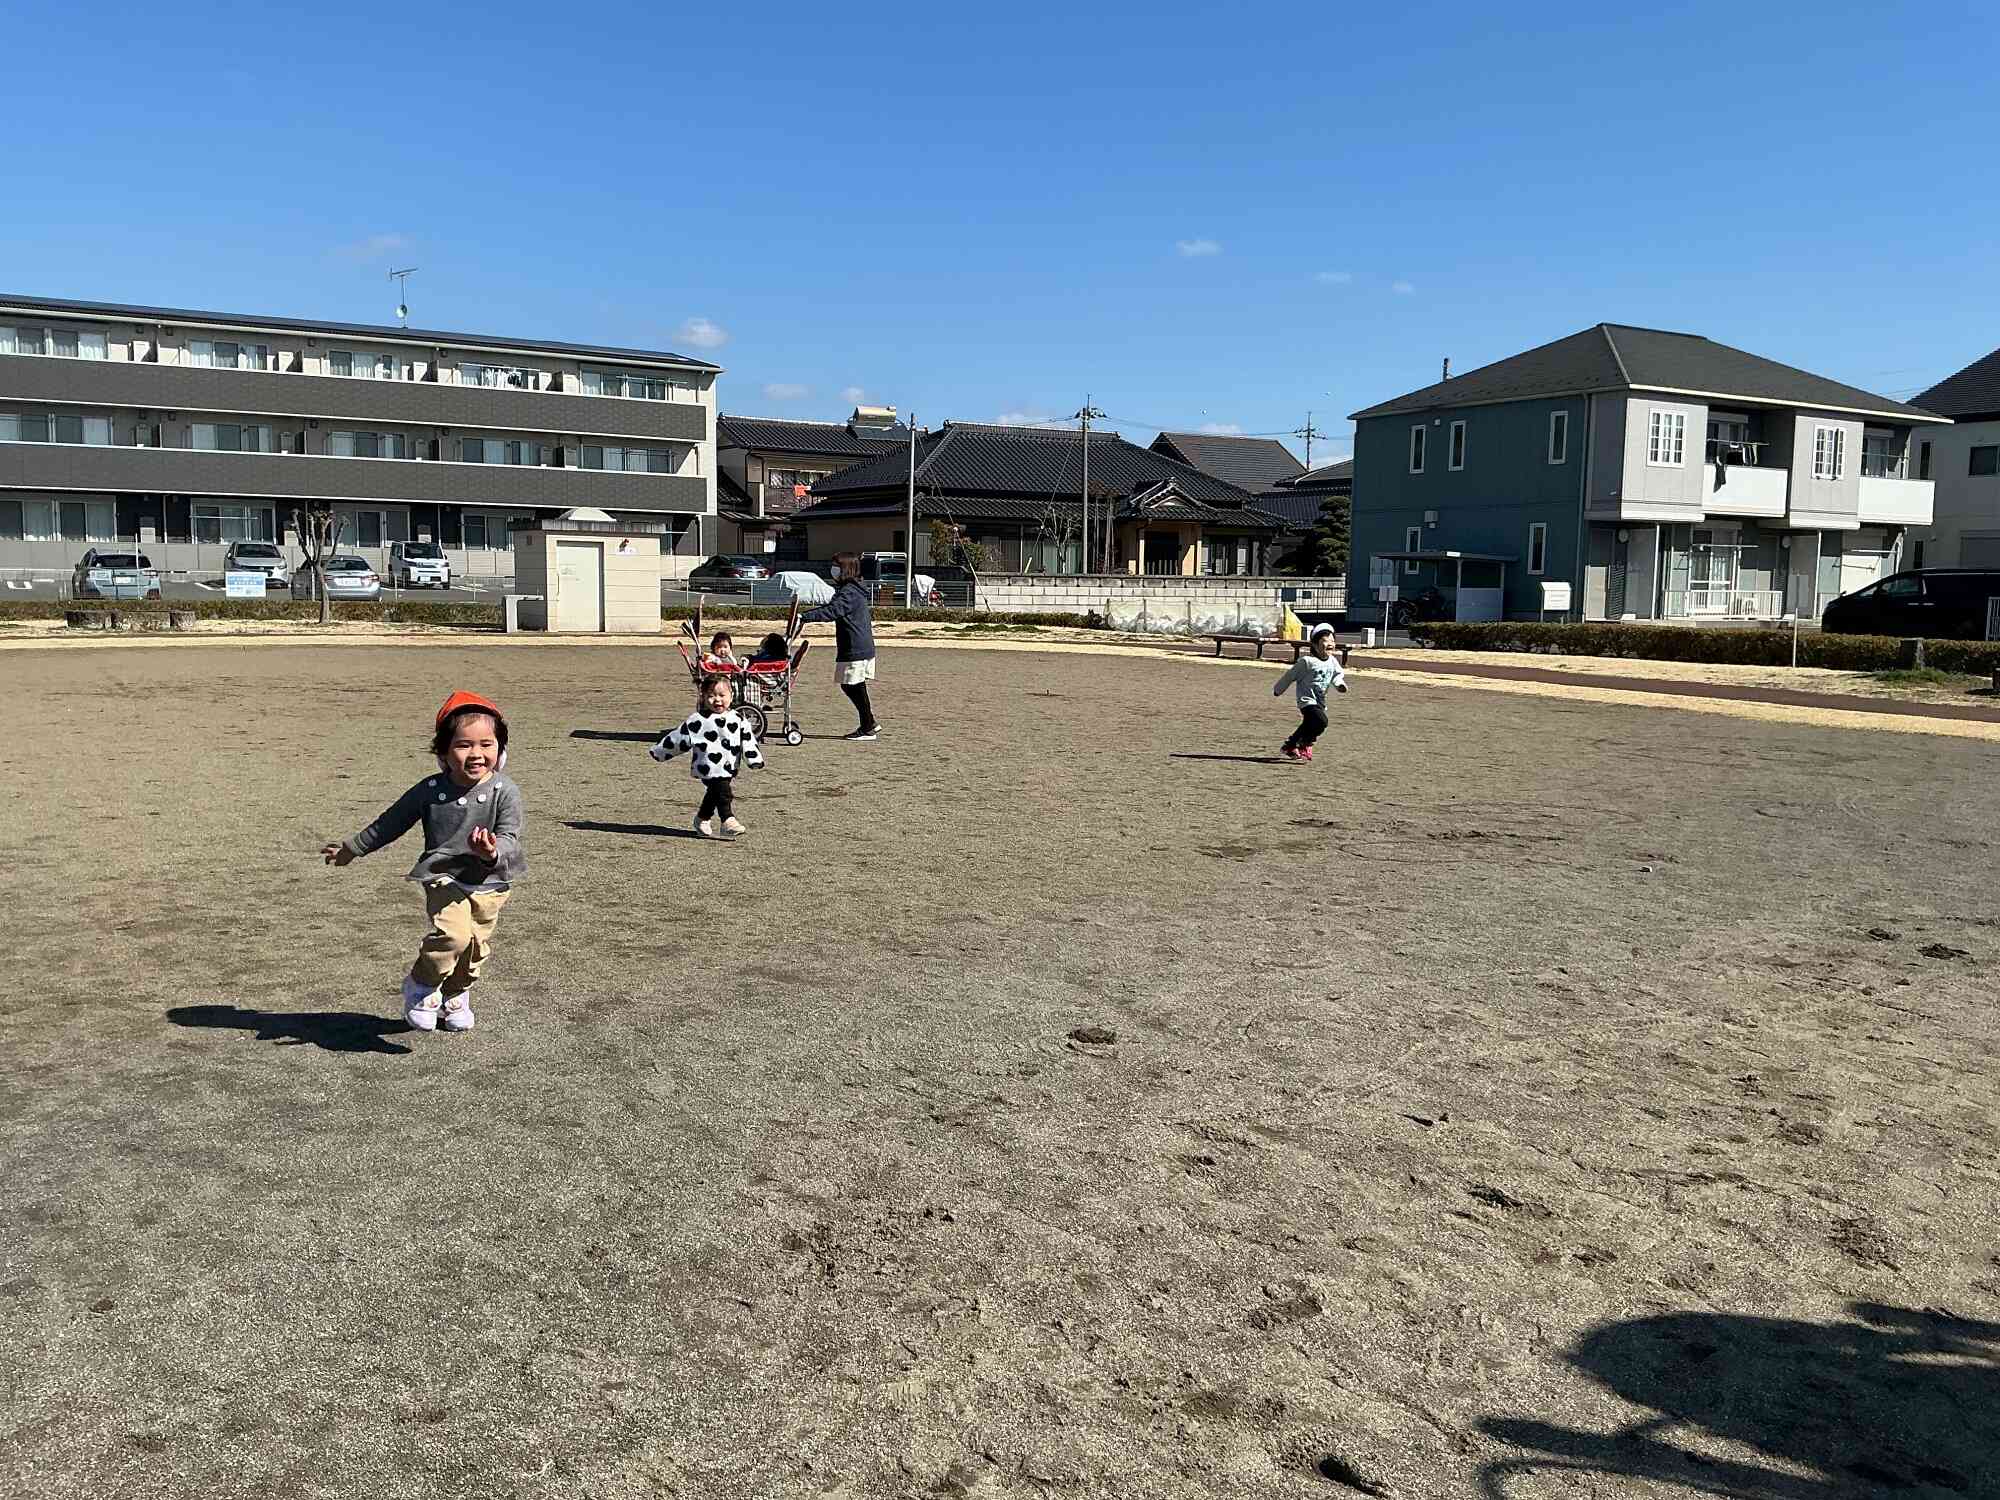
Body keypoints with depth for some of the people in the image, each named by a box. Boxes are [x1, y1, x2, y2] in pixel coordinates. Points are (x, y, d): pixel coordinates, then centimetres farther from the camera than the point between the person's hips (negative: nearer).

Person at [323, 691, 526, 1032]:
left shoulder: (505, 791, -11)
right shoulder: (431, 790, -6)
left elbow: (510, 836, -15)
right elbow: (392, 822, 8)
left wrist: (494, 852, -39)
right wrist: (352, 848, 17)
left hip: (489, 883, 2)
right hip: (444, 878, -2)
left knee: (476, 947, 13)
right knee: (452, 934, -25)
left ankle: (456, 995, 43)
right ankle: (421, 985, 2)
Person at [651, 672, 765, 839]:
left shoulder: (738, 719, 3)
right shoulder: (697, 720, -7)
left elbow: (748, 740, 5)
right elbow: (679, 737, 0)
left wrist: (754, 760, -1)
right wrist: (660, 750, 5)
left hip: (729, 768, 5)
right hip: (709, 768, -5)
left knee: (714, 794, 19)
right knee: (723, 791, -17)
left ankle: (701, 820, 36)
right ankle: (728, 821, -18)